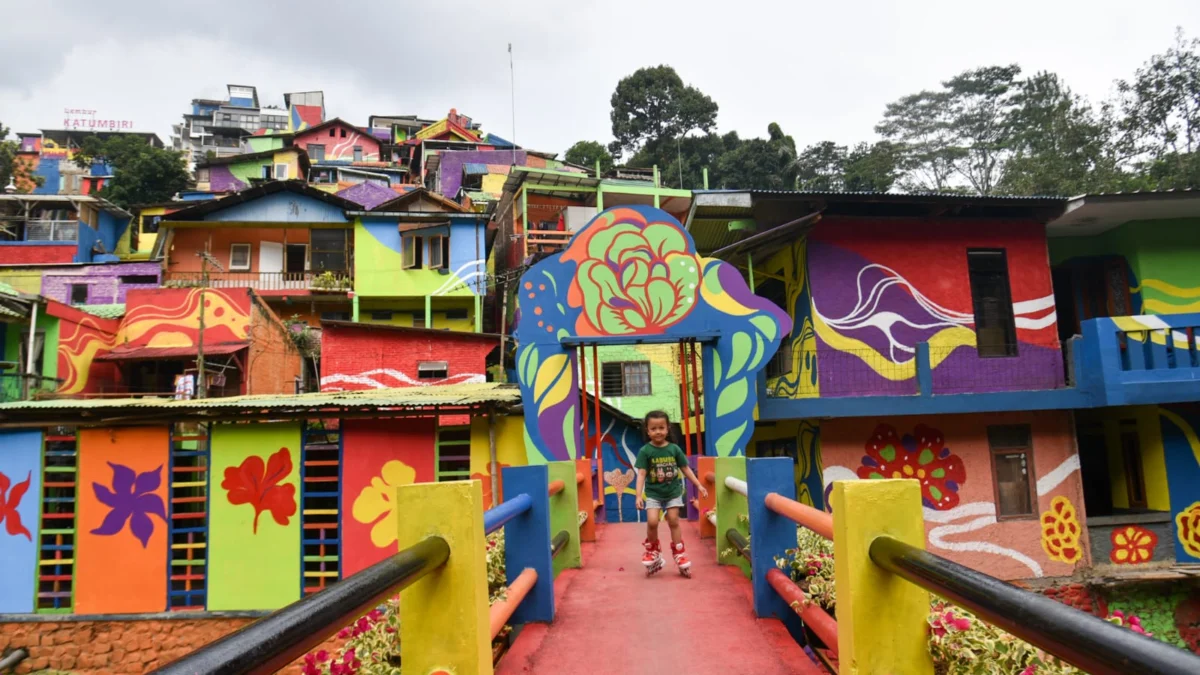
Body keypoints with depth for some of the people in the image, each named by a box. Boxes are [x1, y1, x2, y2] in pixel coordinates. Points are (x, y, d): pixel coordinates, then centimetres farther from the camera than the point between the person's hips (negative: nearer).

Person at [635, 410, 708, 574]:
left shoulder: (674, 449, -4)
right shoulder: (645, 451, -10)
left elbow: (686, 469, 5)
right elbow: (641, 474, -12)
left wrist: (699, 486, 5)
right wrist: (639, 495, -19)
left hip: (673, 491, 2)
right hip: (653, 493, -1)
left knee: (673, 521, 5)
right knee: (652, 521, -12)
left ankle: (679, 553, 19)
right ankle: (653, 550, 13)